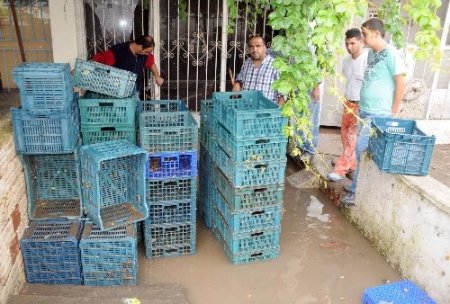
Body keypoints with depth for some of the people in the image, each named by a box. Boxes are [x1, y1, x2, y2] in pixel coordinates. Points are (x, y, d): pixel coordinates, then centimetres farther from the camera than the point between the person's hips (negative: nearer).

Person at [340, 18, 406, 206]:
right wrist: (362, 106, 14)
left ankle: (357, 192, 5)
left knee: (361, 149, -7)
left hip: (378, 115, -8)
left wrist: (392, 115, -11)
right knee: (367, 151, 13)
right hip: (365, 111, 8)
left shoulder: (391, 54, -14)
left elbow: (401, 85, -13)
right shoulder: (371, 53, 10)